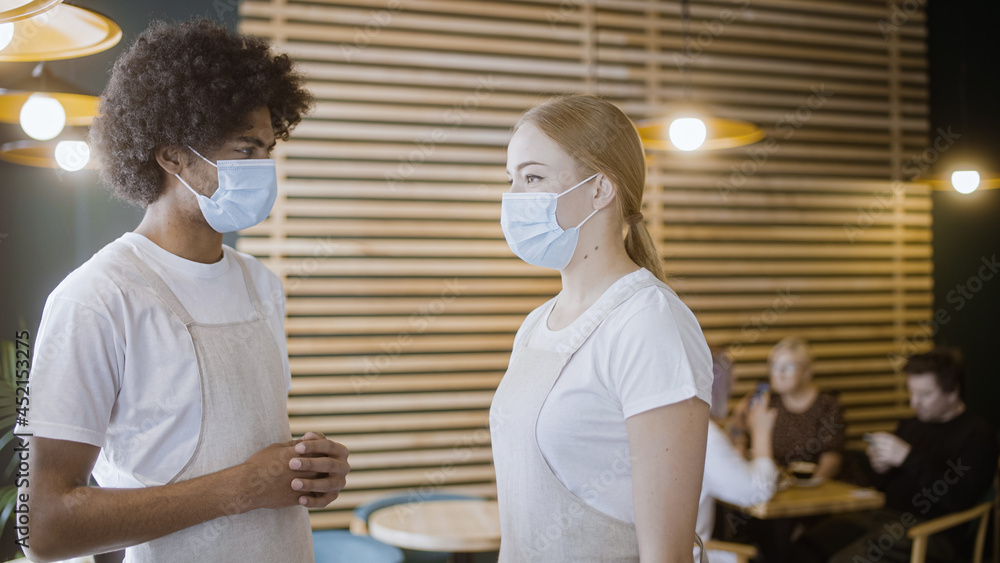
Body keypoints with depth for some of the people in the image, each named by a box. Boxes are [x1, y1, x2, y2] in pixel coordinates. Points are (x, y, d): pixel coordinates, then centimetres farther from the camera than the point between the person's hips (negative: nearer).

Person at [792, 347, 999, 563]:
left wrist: (908, 457, -19)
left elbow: (959, 500, -15)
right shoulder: (909, 426, 19)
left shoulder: (977, 434, -1)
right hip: (885, 515, 7)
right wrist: (881, 469, 1)